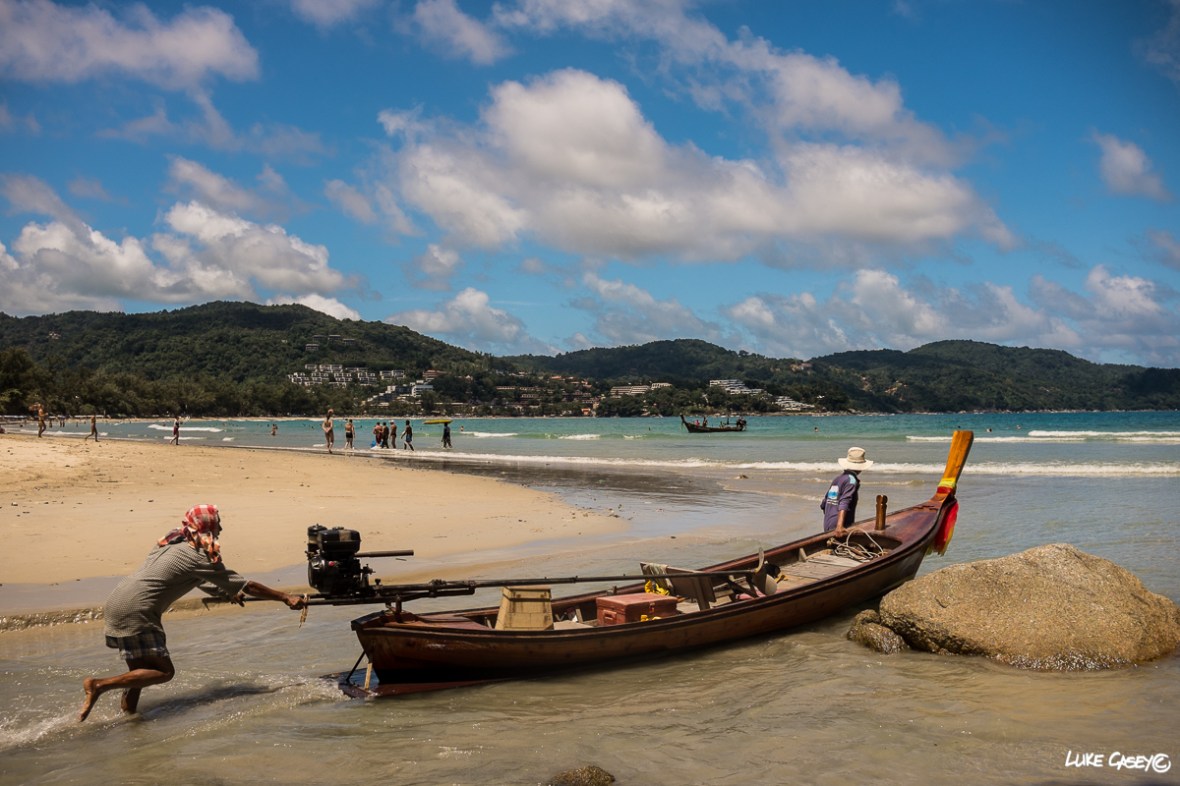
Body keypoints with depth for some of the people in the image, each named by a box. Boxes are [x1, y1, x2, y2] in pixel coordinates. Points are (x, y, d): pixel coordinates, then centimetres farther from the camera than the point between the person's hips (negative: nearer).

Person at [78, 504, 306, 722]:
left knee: (140, 667, 20)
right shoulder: (201, 559, -9)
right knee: (163, 671, -4)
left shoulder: (173, 541, 15)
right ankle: (99, 684, -9)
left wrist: (230, 591, 43)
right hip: (135, 613, -9)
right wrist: (286, 598, 2)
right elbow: (246, 587, -5)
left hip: (114, 605, 9)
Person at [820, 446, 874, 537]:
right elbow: (844, 503, -22)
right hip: (839, 529, -8)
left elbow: (823, 504, 19)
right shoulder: (851, 479, -7)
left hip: (828, 527, 8)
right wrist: (840, 525, -32)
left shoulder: (838, 478, 15)